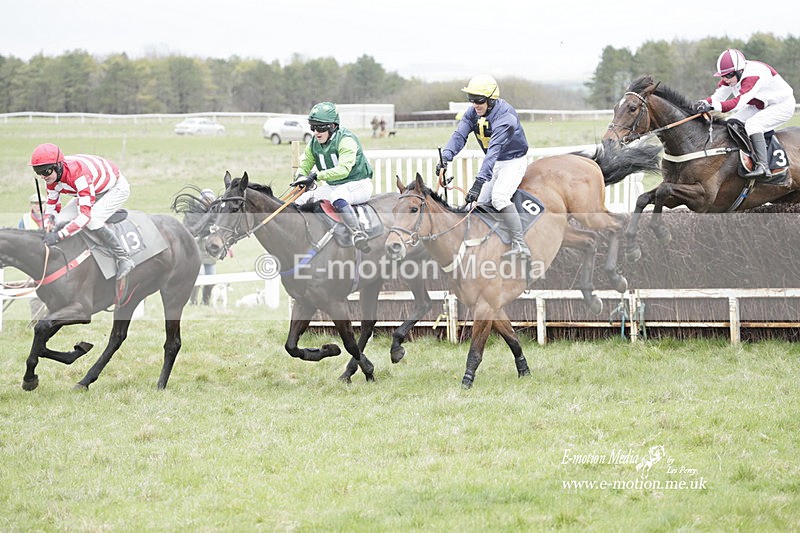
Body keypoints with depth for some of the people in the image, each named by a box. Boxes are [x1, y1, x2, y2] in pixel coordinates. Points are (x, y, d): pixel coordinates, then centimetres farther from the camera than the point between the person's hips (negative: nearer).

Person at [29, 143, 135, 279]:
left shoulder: (79, 173, -42)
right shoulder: (52, 176, -16)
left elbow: (85, 214, -45)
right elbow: (50, 205, -4)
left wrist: (59, 235, -49)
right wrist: (48, 226, -26)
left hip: (116, 188, -8)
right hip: (95, 191, 8)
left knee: (92, 220, -32)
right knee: (60, 220, -6)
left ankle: (124, 258, -17)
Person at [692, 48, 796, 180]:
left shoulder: (754, 75, -35)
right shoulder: (731, 75, -8)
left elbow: (739, 102, -44)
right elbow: (717, 96, -11)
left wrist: (713, 107, -53)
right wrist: (703, 103, -33)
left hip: (782, 106, -9)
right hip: (758, 107, 9)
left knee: (752, 123, -31)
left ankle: (763, 166, -38)